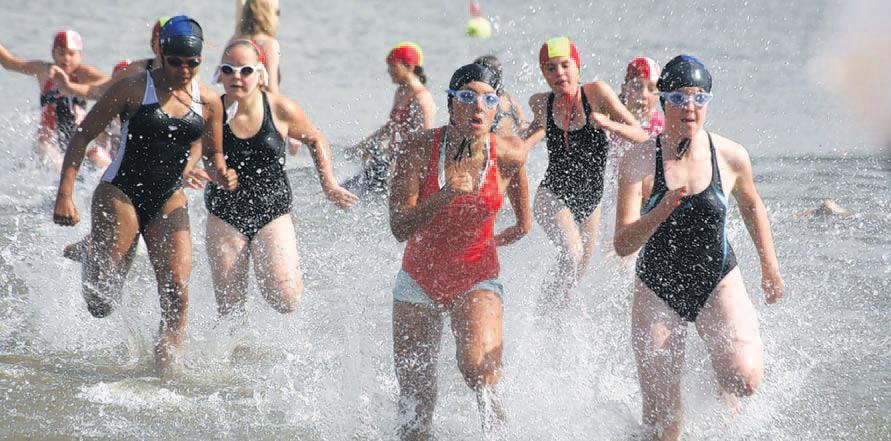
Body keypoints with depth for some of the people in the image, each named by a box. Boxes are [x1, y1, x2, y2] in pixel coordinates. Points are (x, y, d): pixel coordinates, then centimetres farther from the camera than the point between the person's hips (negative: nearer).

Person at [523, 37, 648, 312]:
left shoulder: (596, 93, -10)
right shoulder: (542, 104, -6)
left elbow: (640, 135, -12)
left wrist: (607, 123, -29)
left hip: (590, 201, 2)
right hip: (553, 195, -2)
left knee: (576, 276, 15)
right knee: (572, 252, -30)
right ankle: (545, 314, -18)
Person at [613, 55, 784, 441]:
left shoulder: (731, 157, -8)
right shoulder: (639, 162, -14)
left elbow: (751, 206, 14)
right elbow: (623, 245, -20)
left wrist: (770, 269, 20)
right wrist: (662, 210, -37)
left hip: (718, 283, 1)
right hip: (657, 289, -1)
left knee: (745, 380, -21)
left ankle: (718, 384, 16)